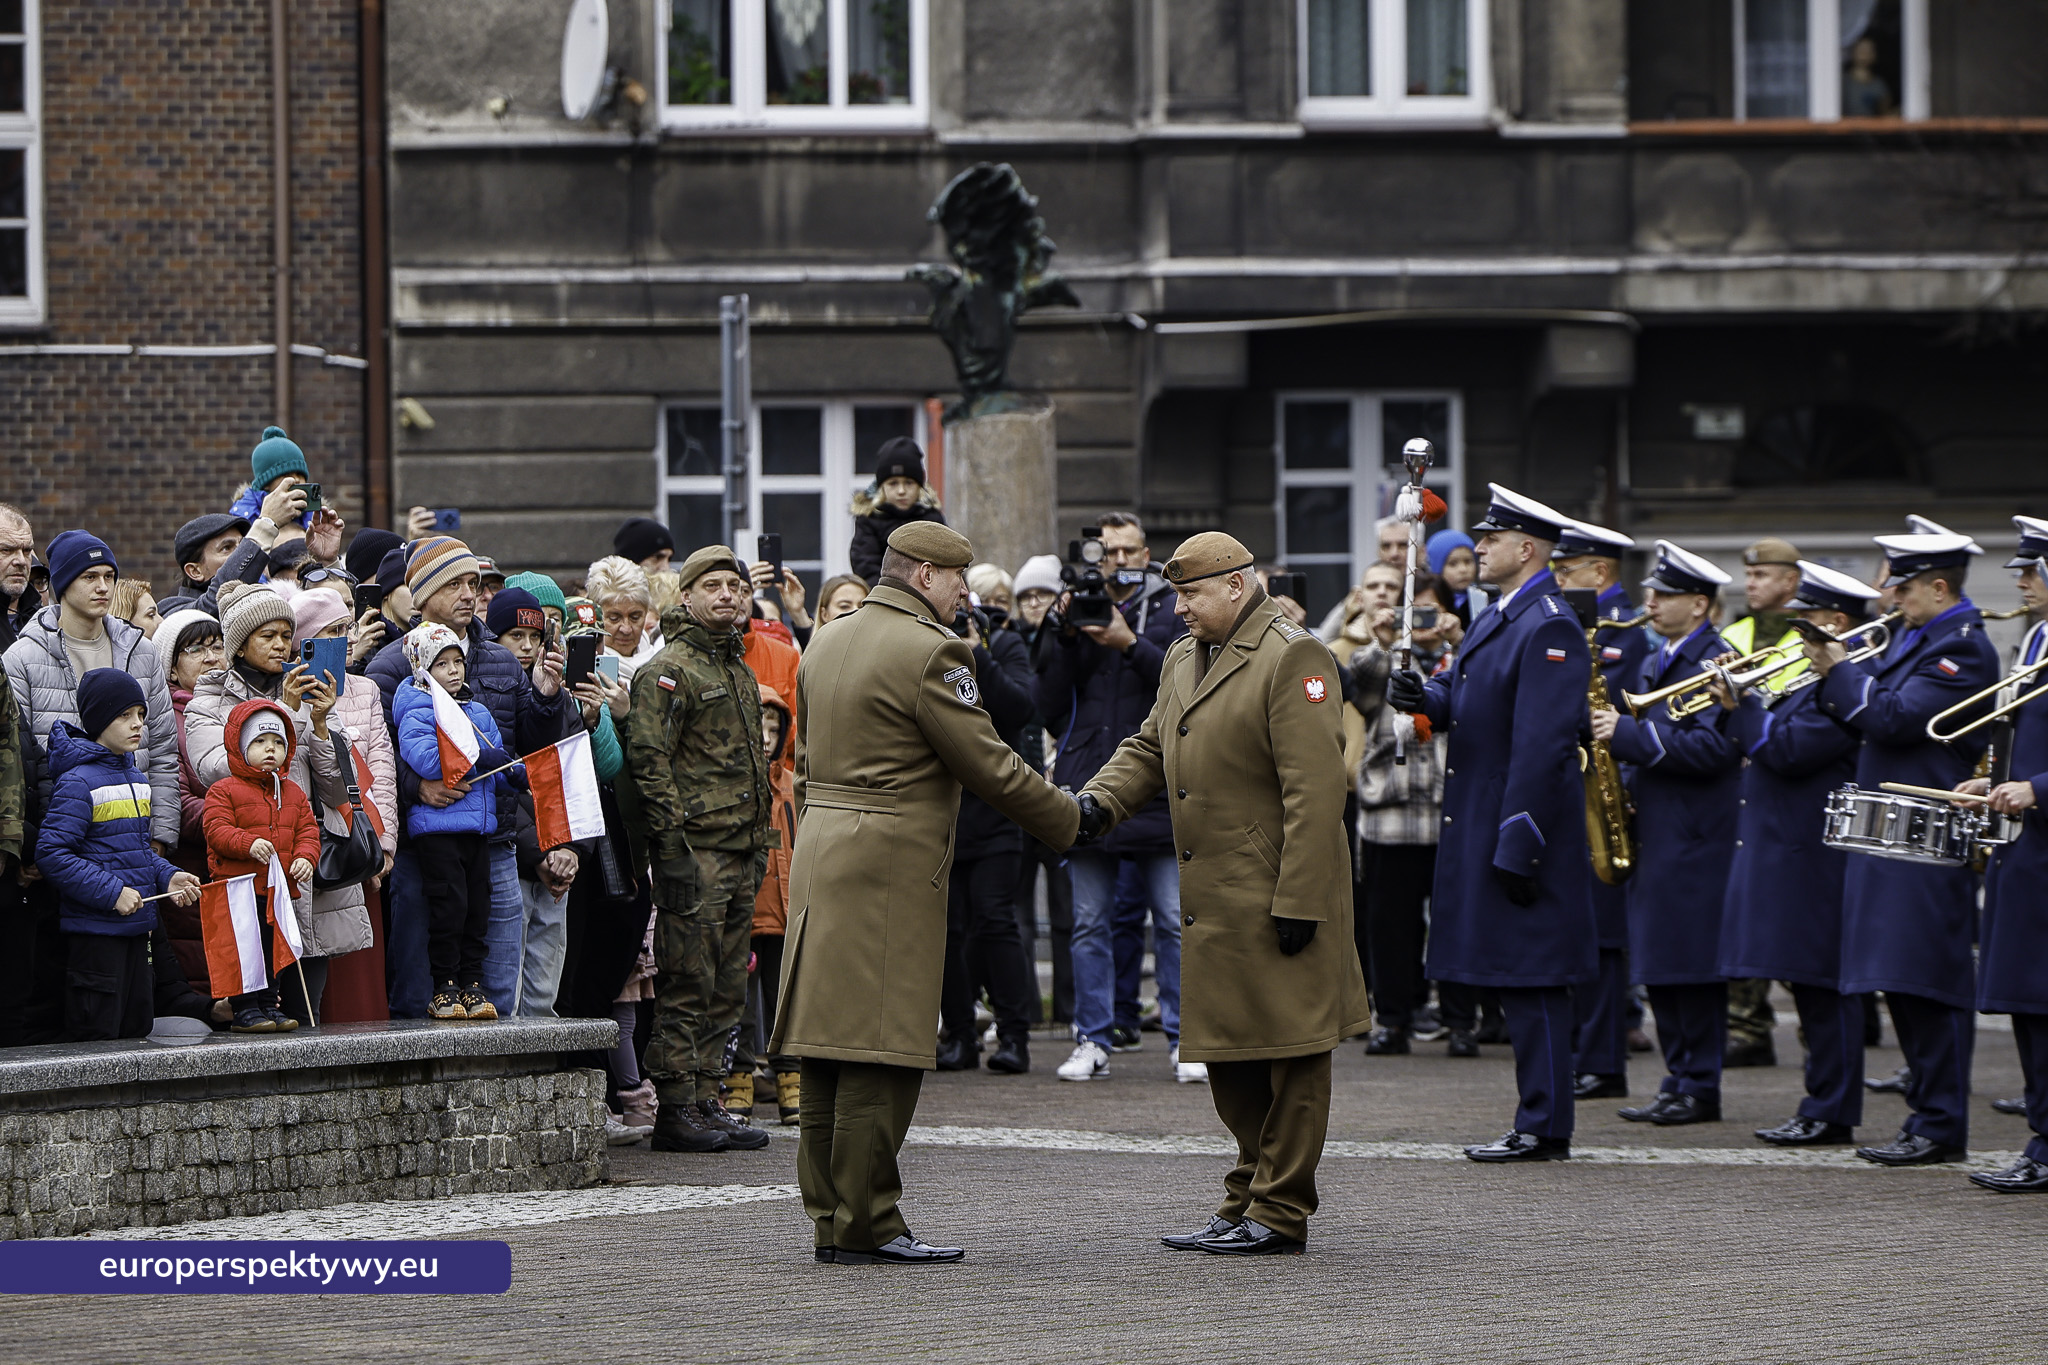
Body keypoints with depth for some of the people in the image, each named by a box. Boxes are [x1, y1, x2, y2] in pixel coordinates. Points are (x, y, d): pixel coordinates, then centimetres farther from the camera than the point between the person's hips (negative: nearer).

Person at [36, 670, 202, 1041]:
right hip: (94, 929, -9)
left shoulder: (135, 779, 13)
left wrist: (168, 876, 4)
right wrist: (112, 892, -21)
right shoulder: (78, 781, -14)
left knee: (136, 1027, 12)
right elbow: (52, 853, -19)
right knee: (96, 1036, -7)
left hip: (136, 926, 9)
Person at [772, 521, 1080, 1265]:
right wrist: (1071, 822, 3)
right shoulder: (927, 652, -12)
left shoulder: (825, 645, 14)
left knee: (830, 1052, 10)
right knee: (880, 1055, -6)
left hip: (821, 854, 9)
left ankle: (829, 1217, 12)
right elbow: (989, 765, -10)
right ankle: (866, 1224, -6)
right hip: (892, 869, -9)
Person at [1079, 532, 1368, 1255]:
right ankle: (1248, 1201, 22)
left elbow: (1315, 791, -16)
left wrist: (1298, 901, -20)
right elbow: (1149, 748, 23)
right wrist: (1099, 801, 1)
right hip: (1214, 901, 9)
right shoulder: (1185, 659, 16)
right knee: (1229, 1059, 13)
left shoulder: (1293, 658, -12)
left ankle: (1280, 1213, 2)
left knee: (1288, 1057, -2)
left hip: (1277, 898, -9)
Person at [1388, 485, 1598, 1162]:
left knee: (1534, 979, -6)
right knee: (1517, 980, 12)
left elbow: (1543, 744, -21)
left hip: (1521, 825, -10)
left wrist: (1517, 845, -23)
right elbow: (1465, 703, 21)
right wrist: (1423, 696, -3)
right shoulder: (1495, 619, 16)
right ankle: (1537, 1121, 16)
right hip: (1479, 822, 10)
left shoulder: (1550, 628, -16)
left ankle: (1544, 1128, -3)